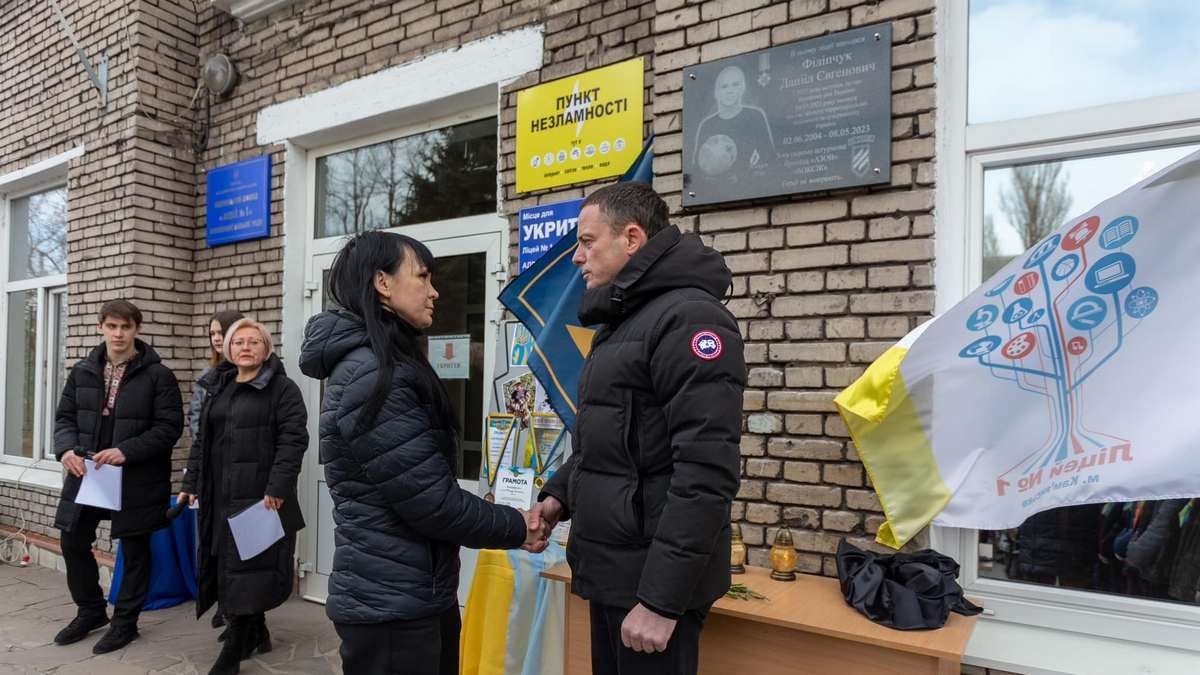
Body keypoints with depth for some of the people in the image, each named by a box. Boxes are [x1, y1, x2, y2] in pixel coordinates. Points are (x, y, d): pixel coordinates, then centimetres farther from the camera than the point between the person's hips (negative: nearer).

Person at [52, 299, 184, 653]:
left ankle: (125, 620, 26)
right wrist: (67, 449, -10)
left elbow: (170, 426, -12)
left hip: (137, 479, -5)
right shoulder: (82, 372, 7)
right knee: (74, 543, 13)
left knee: (134, 549, 8)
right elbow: (65, 417, 10)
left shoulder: (158, 375, -9)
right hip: (86, 473, 5)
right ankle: (91, 610, 36)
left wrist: (126, 451, -23)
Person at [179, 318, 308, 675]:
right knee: (227, 566, 12)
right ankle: (256, 633, 28)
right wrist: (191, 482, 15)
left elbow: (293, 440, -13)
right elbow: (202, 441, 21)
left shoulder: (283, 388, -5)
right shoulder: (216, 388, 17)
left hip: (260, 495, -7)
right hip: (221, 495, 7)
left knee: (248, 567, -3)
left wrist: (277, 488, -20)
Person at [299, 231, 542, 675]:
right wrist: (516, 528, -9)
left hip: (418, 595, 9)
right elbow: (431, 501, -22)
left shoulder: (388, 363, 11)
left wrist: (506, 518, 9)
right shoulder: (371, 375, -21)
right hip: (391, 608, -9)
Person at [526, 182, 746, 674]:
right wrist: (561, 492, 8)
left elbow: (706, 472, -24)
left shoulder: (688, 317, -17)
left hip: (654, 581, -9)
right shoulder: (622, 321, 14)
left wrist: (661, 598, -23)